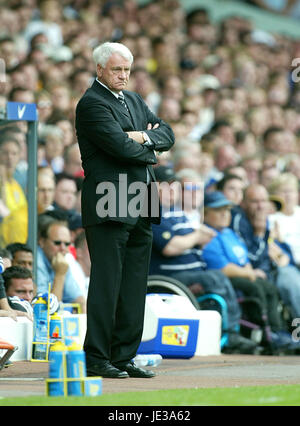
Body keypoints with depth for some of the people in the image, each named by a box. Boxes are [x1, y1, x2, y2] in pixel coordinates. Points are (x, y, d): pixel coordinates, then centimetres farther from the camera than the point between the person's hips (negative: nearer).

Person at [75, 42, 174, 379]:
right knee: (106, 284, -8)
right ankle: (97, 359, -4)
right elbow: (120, 146, -18)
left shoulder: (134, 100, 20)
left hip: (140, 208, 8)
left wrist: (144, 137, -7)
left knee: (134, 287, 8)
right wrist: (149, 151, 0)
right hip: (109, 207, -8)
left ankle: (124, 357, 12)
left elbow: (167, 135, 14)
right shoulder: (91, 104, -8)